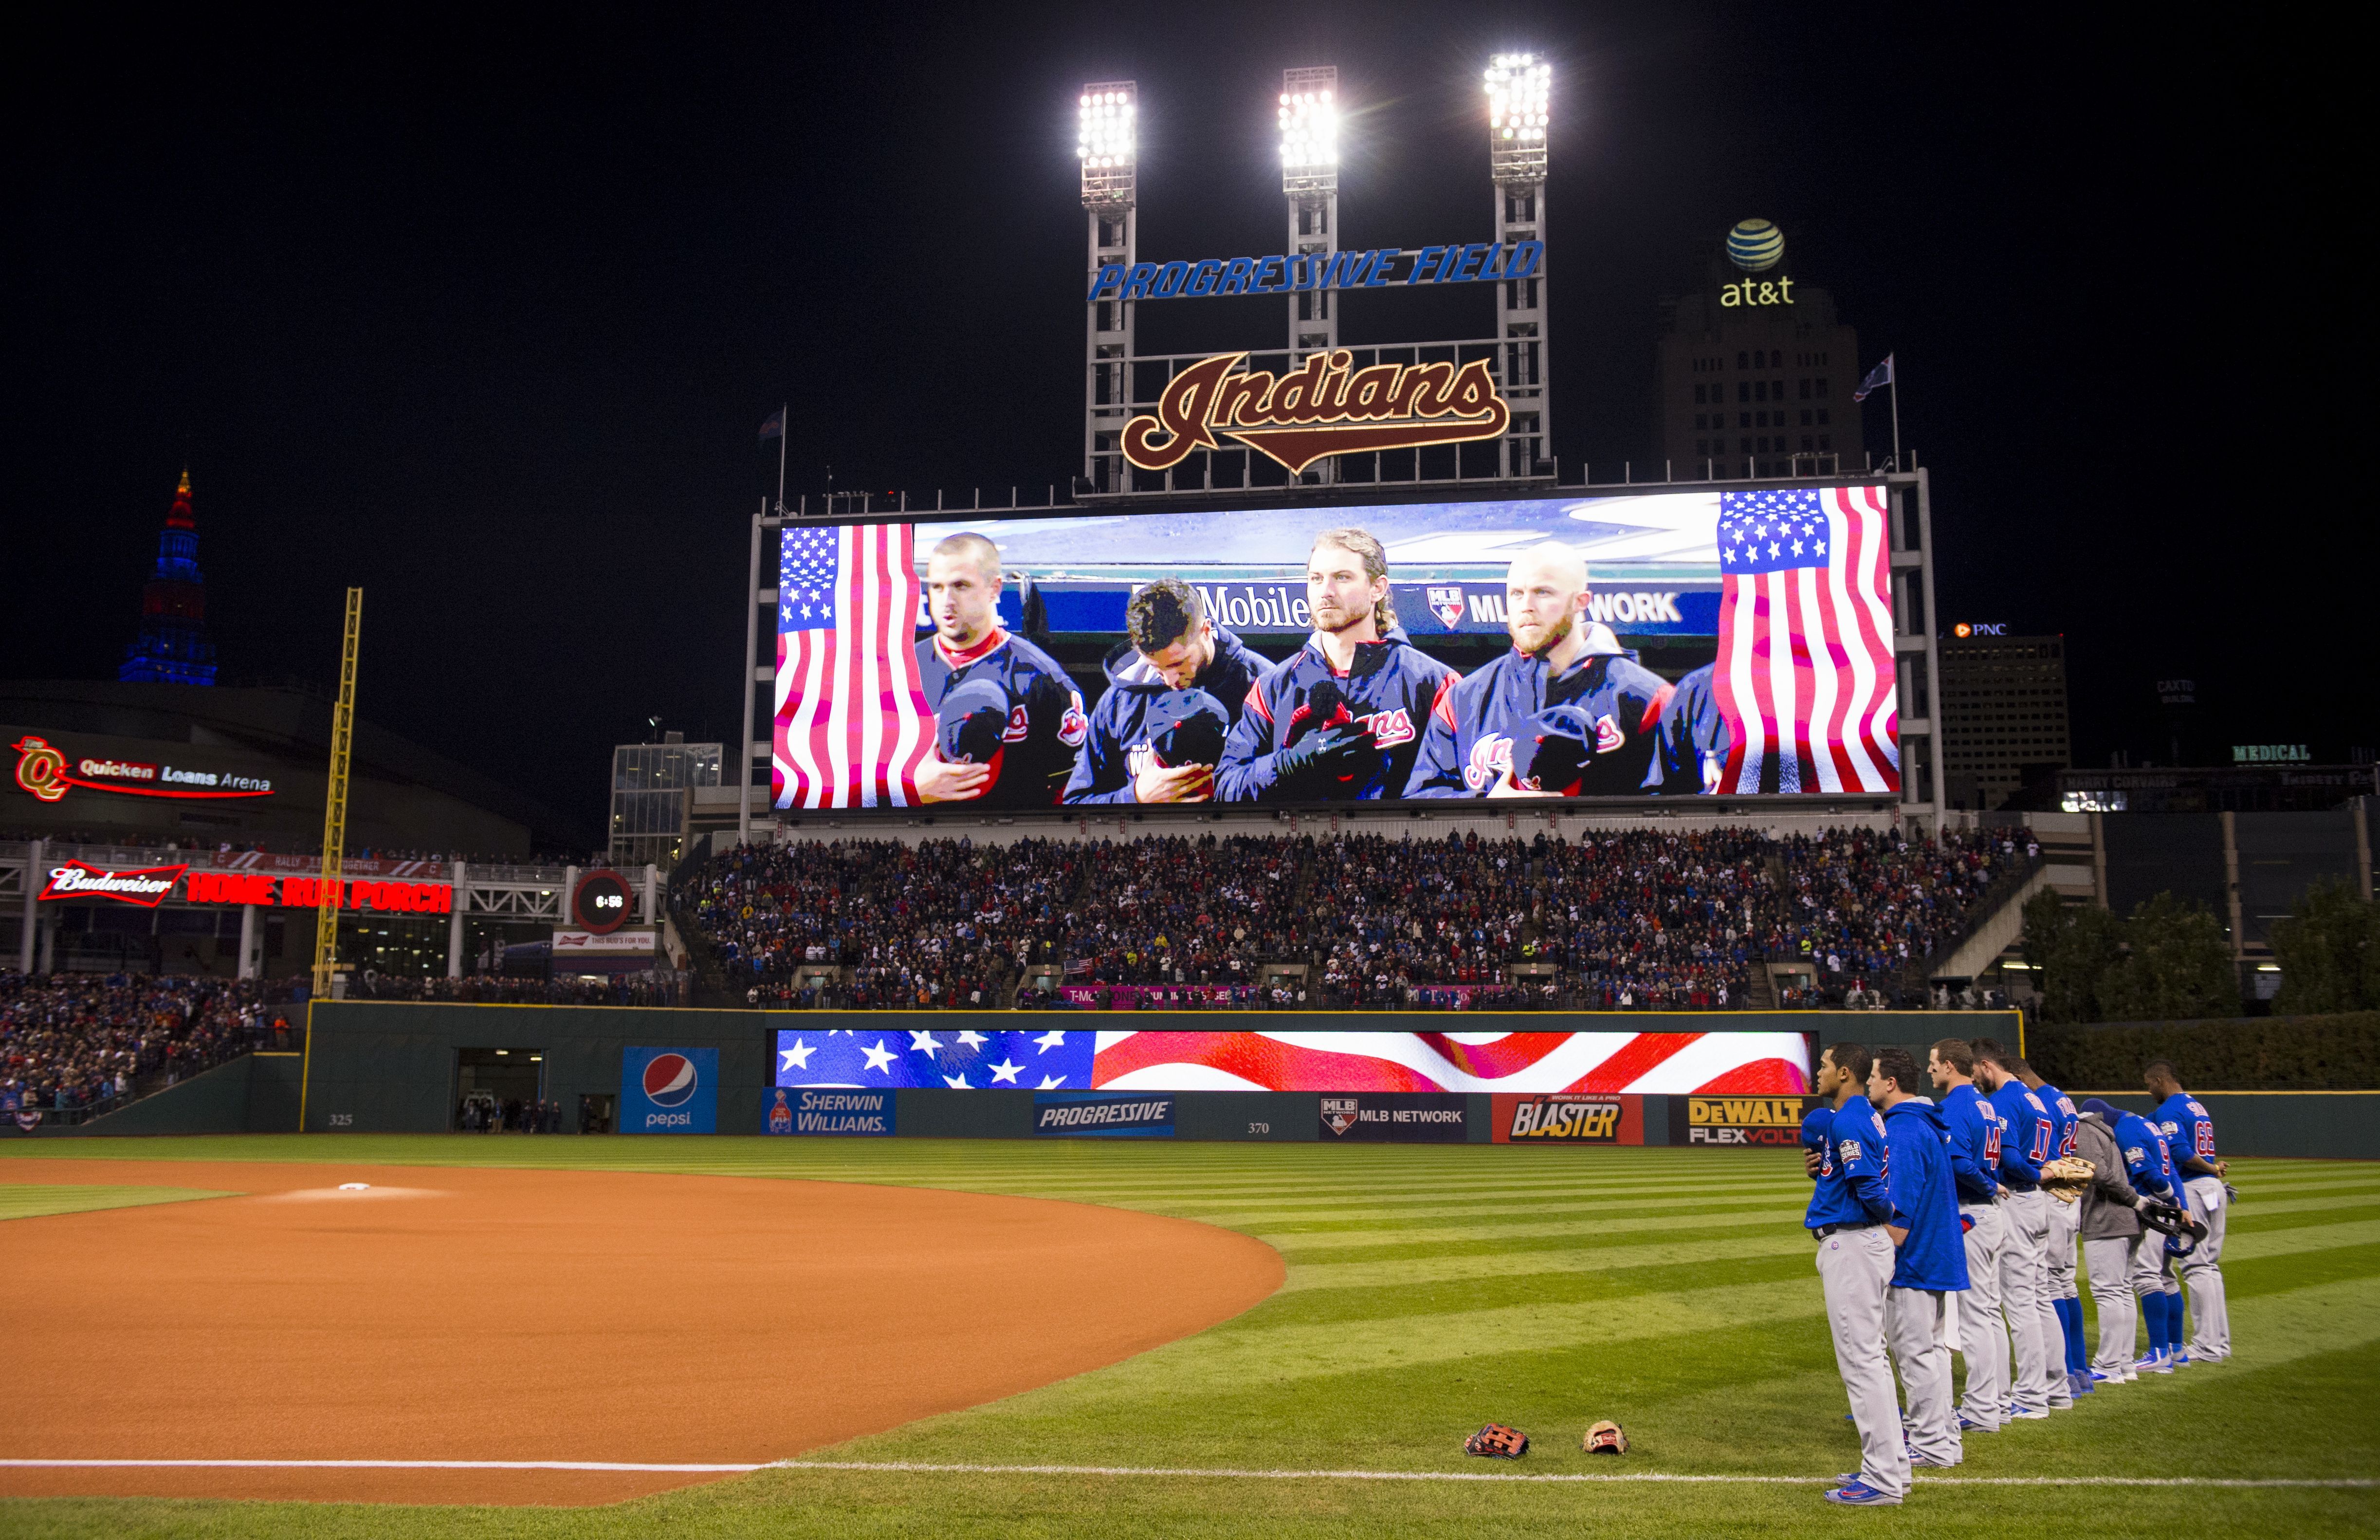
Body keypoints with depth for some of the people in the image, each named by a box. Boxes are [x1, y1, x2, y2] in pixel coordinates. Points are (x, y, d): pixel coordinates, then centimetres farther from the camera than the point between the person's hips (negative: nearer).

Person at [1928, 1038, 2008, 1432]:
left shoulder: (1955, 1107, -15)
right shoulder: (1986, 1105, 13)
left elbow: (1958, 1162, -26)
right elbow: (2001, 1159, 17)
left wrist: (1987, 1187, -10)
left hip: (1967, 1216, -10)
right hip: (1992, 1215, 10)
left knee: (1973, 1314, -5)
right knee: (1990, 1311, 15)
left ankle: (1981, 1412, -2)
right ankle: (1997, 1401, 23)